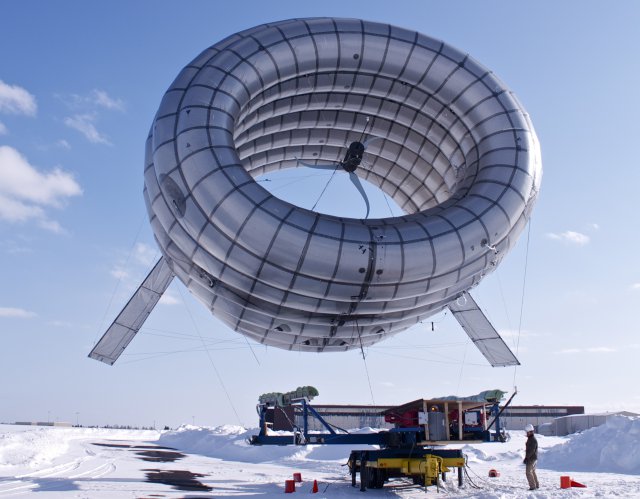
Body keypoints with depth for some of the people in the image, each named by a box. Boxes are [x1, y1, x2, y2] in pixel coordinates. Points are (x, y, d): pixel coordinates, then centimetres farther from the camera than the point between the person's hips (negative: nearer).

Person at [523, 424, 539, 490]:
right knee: (533, 472, 18)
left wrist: (526, 458, -20)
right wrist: (526, 458, 15)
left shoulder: (533, 440, -19)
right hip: (533, 459, 10)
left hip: (531, 459, -10)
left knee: (528, 472, -9)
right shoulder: (530, 439, 13)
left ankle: (532, 486, -8)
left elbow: (531, 451, -23)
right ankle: (537, 485, 25)